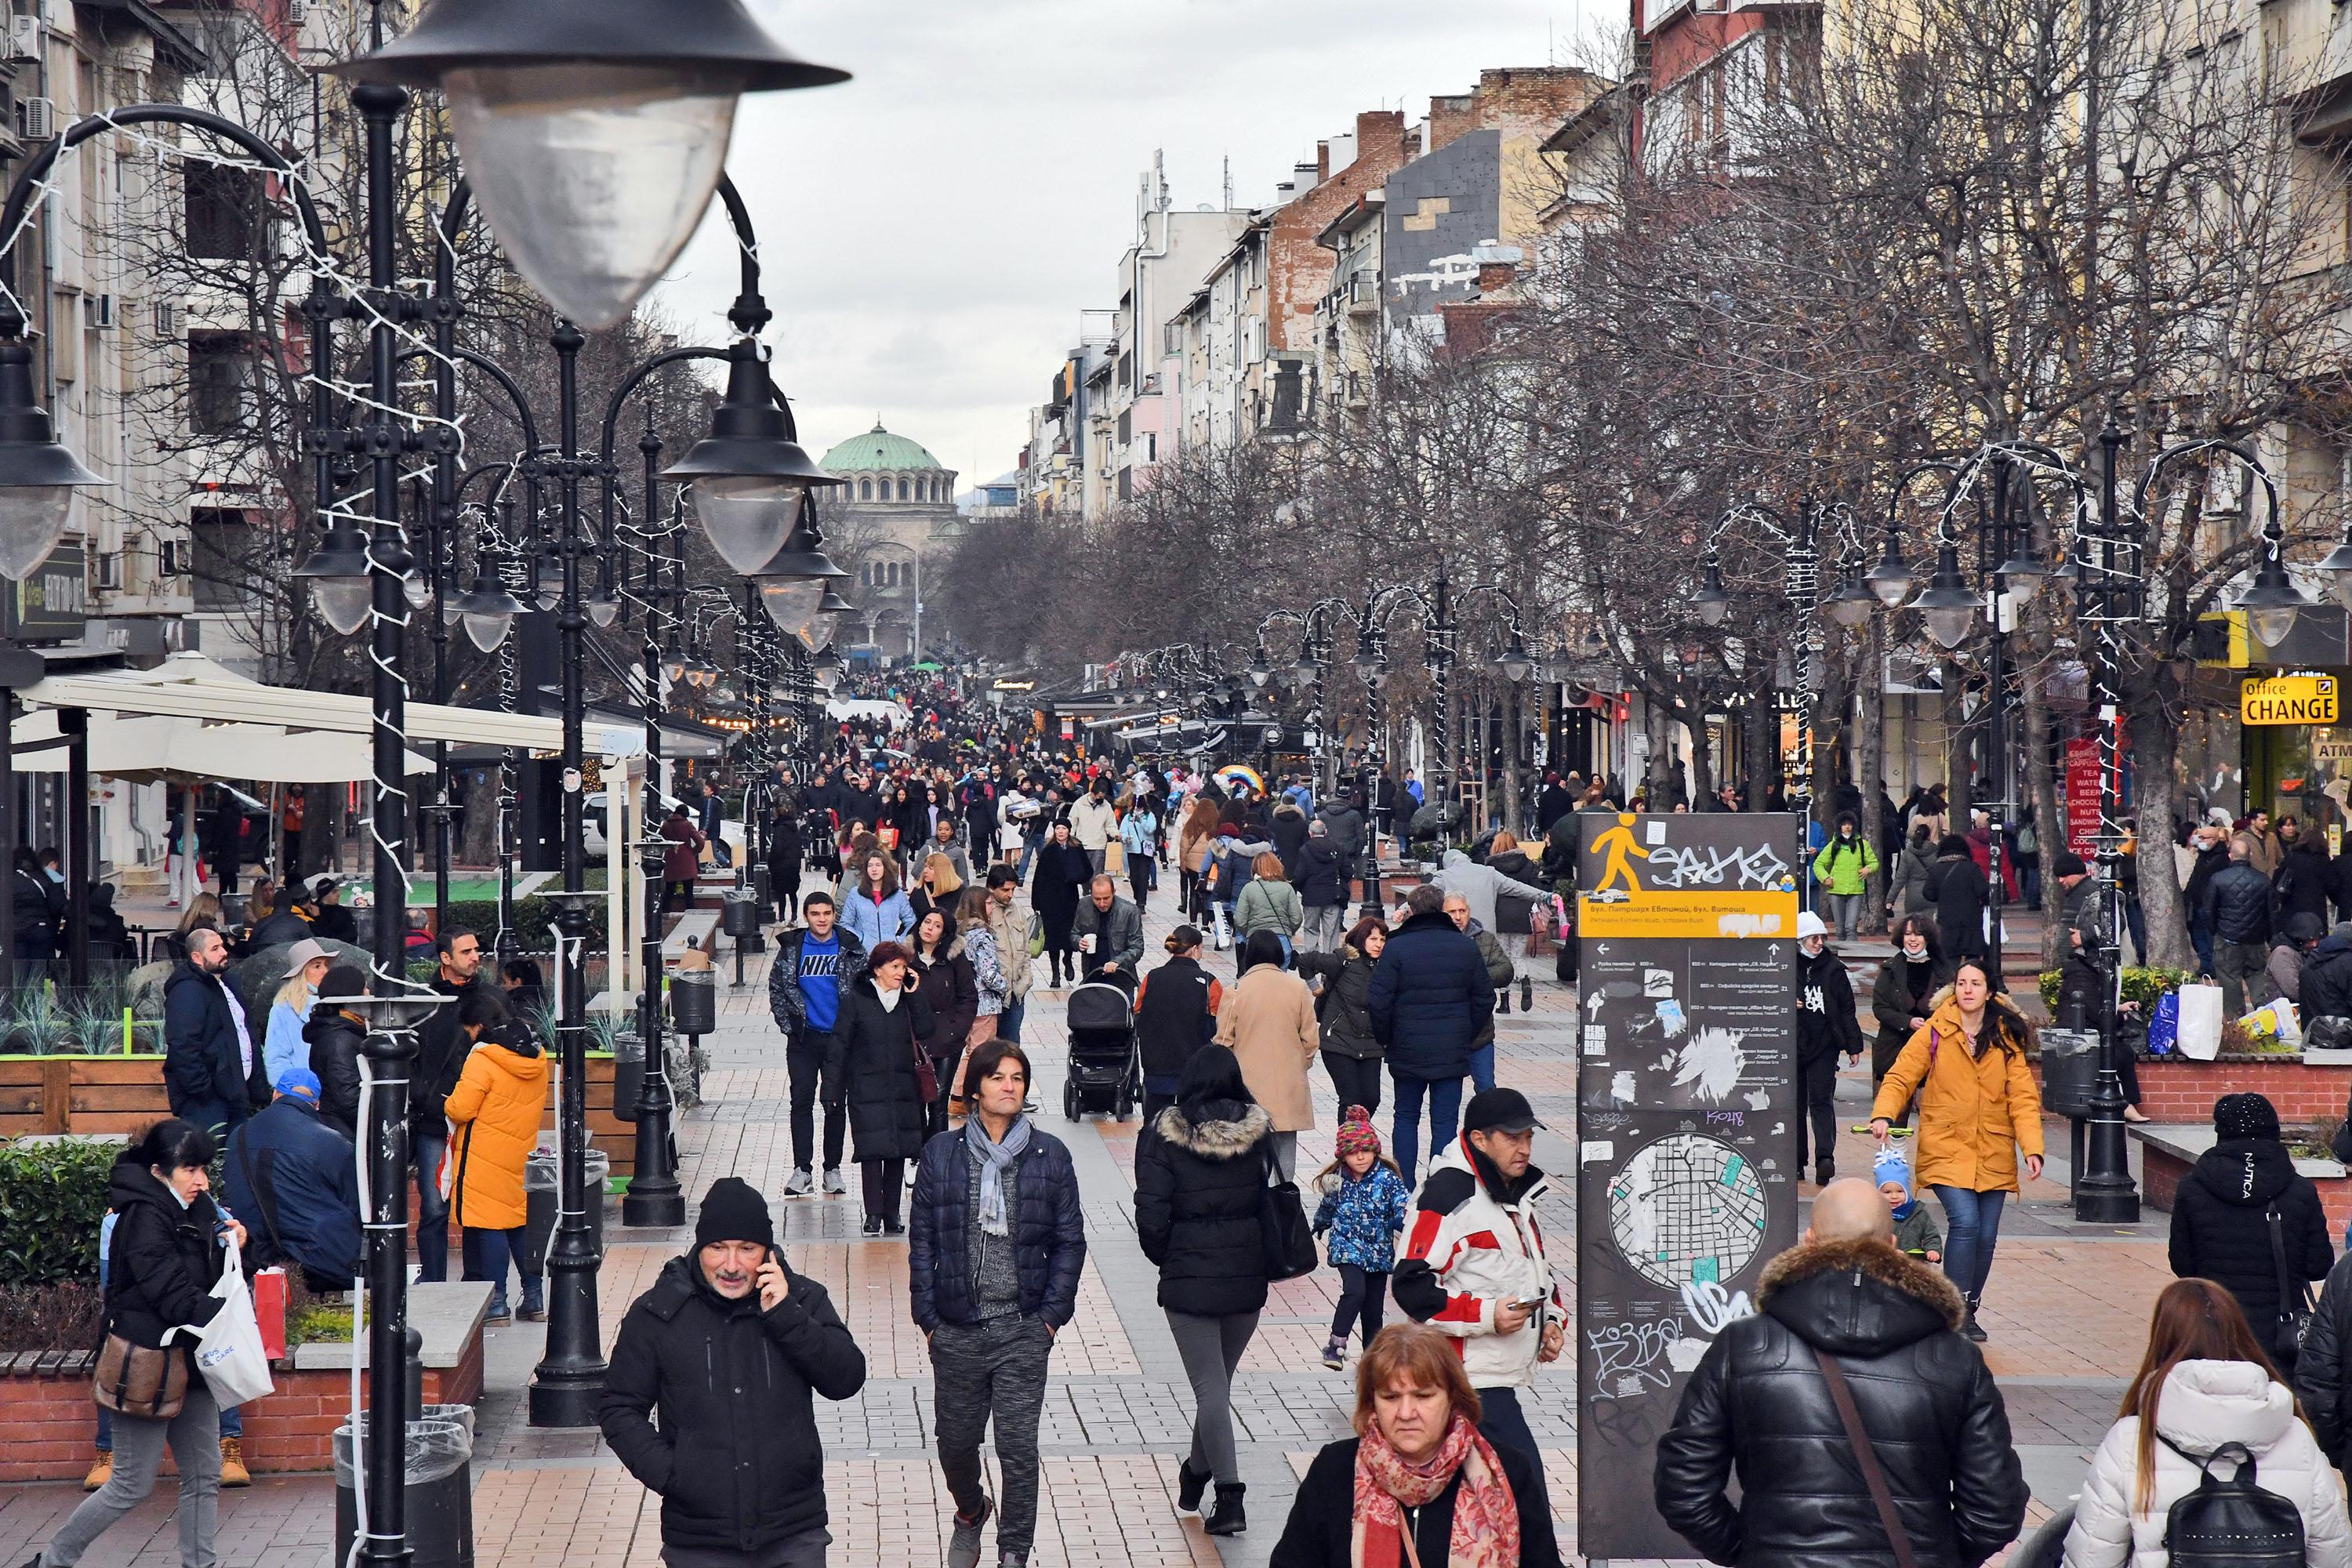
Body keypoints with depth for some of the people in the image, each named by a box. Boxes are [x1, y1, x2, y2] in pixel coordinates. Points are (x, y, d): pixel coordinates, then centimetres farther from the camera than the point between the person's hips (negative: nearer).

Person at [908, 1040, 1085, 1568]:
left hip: (1024, 1329, -1)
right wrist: (928, 1315, -1)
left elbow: (1070, 1241, 5)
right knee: (955, 1442, 13)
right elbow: (922, 1241, 5)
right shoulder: (940, 1154, 1)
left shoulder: (1050, 1156, 1)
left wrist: (1052, 1313, -2)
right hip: (956, 1329, 1)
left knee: (1018, 1447, -6)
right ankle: (969, 1514, 42)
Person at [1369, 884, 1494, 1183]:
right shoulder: (1466, 947, 2)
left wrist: (1384, 1039, 5)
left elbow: (1379, 1003, -10)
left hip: (1408, 1051, -1)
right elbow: (1484, 999, 8)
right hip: (1453, 1053, 2)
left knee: (1406, 1118, 13)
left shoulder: (1397, 948, -9)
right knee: (1445, 1122, 5)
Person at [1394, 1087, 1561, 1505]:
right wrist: (1486, 1314, -22)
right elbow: (1413, 1287, -19)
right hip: (1469, 1378, -10)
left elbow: (1537, 1272, 31)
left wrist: (1553, 1320, 13)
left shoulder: (1517, 1195, 17)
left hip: (1500, 1378, 10)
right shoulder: (1447, 1195, -14)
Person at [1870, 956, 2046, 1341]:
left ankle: (1968, 1313, 21)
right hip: (1946, 1148, -3)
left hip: (1993, 1154, 3)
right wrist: (1884, 1115, -21)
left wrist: (2032, 1146, -11)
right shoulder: (1934, 1034, -1)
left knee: (1986, 1236, 3)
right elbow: (1900, 1078, -3)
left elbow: (2023, 1097, 1)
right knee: (1965, 1222, -20)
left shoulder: (2007, 1039, 4)